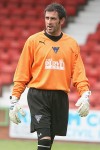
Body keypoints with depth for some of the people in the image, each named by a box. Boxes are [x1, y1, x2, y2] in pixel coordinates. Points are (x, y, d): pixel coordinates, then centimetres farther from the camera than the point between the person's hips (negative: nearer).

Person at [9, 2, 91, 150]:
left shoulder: (72, 44, 9)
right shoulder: (33, 41, 2)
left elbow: (79, 73, 5)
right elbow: (22, 73, 2)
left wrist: (85, 95, -11)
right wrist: (14, 99, -4)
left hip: (60, 98, 3)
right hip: (38, 96, -3)